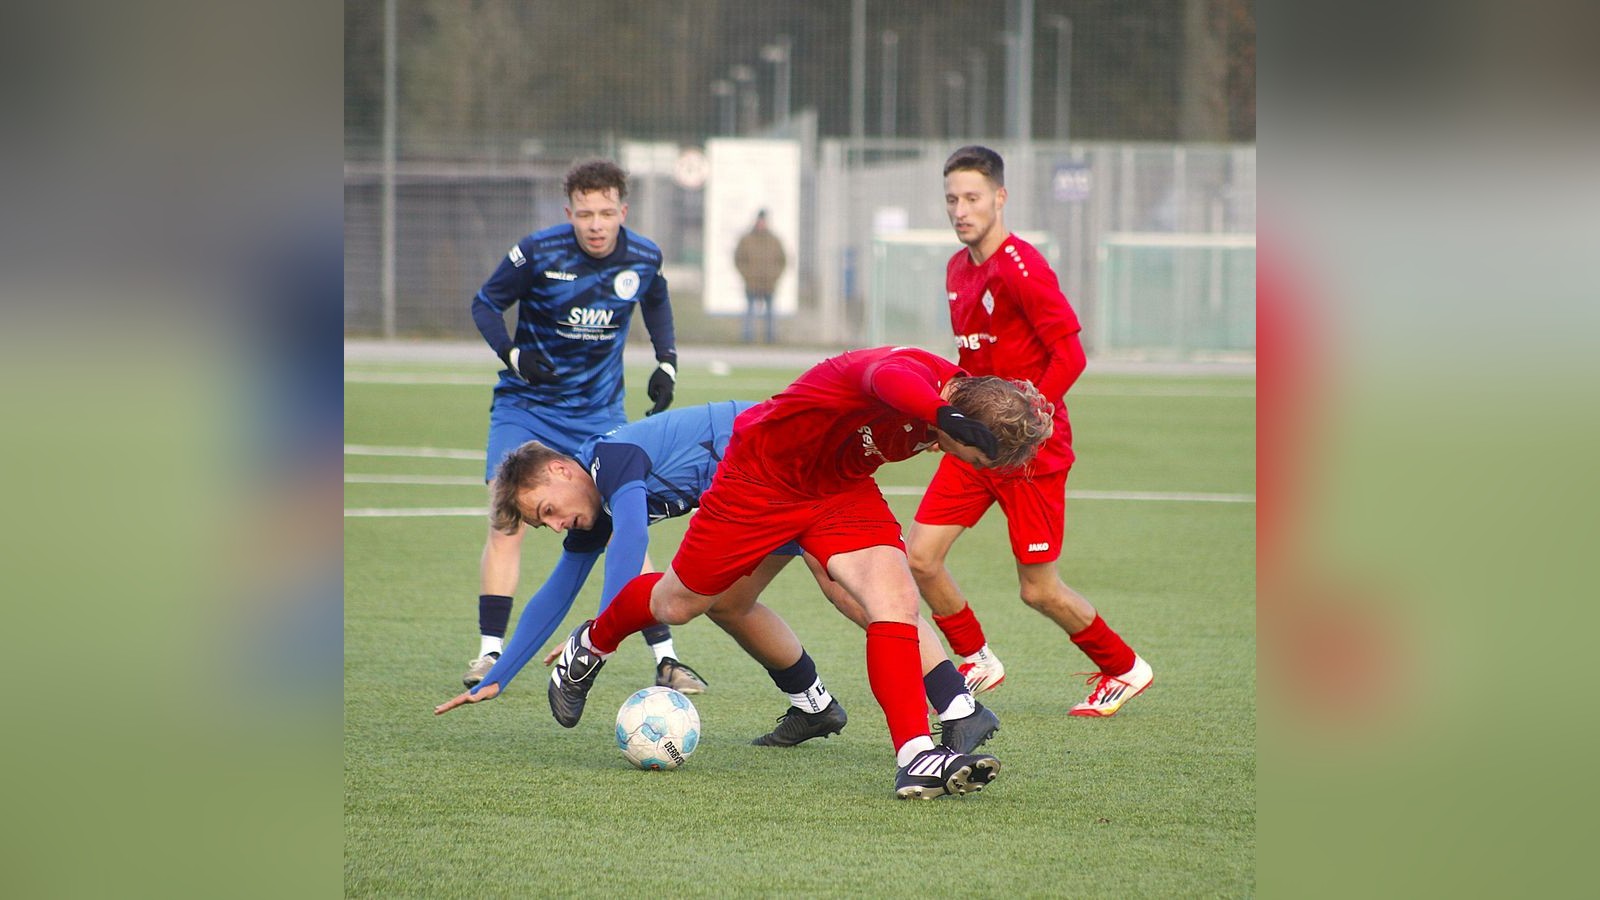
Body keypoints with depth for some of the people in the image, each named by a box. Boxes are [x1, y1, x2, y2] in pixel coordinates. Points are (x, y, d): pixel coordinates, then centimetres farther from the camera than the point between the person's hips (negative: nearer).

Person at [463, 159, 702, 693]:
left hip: (601, 412, 2)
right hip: (527, 404, -2)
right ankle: (489, 653, -8)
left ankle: (665, 658, 3)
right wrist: (513, 354, -21)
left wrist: (666, 363, 5)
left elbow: (656, 303, 17)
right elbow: (485, 304, -4)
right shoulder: (539, 253, -17)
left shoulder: (643, 258, -6)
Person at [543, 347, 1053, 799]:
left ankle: (915, 756, -23)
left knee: (896, 599, -19)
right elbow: (889, 380, -67)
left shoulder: (959, 396, -15)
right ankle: (590, 645, 46)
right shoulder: (915, 372, -39)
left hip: (842, 490, 6)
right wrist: (948, 417, -82)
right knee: (679, 606, 14)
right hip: (762, 475, -6)